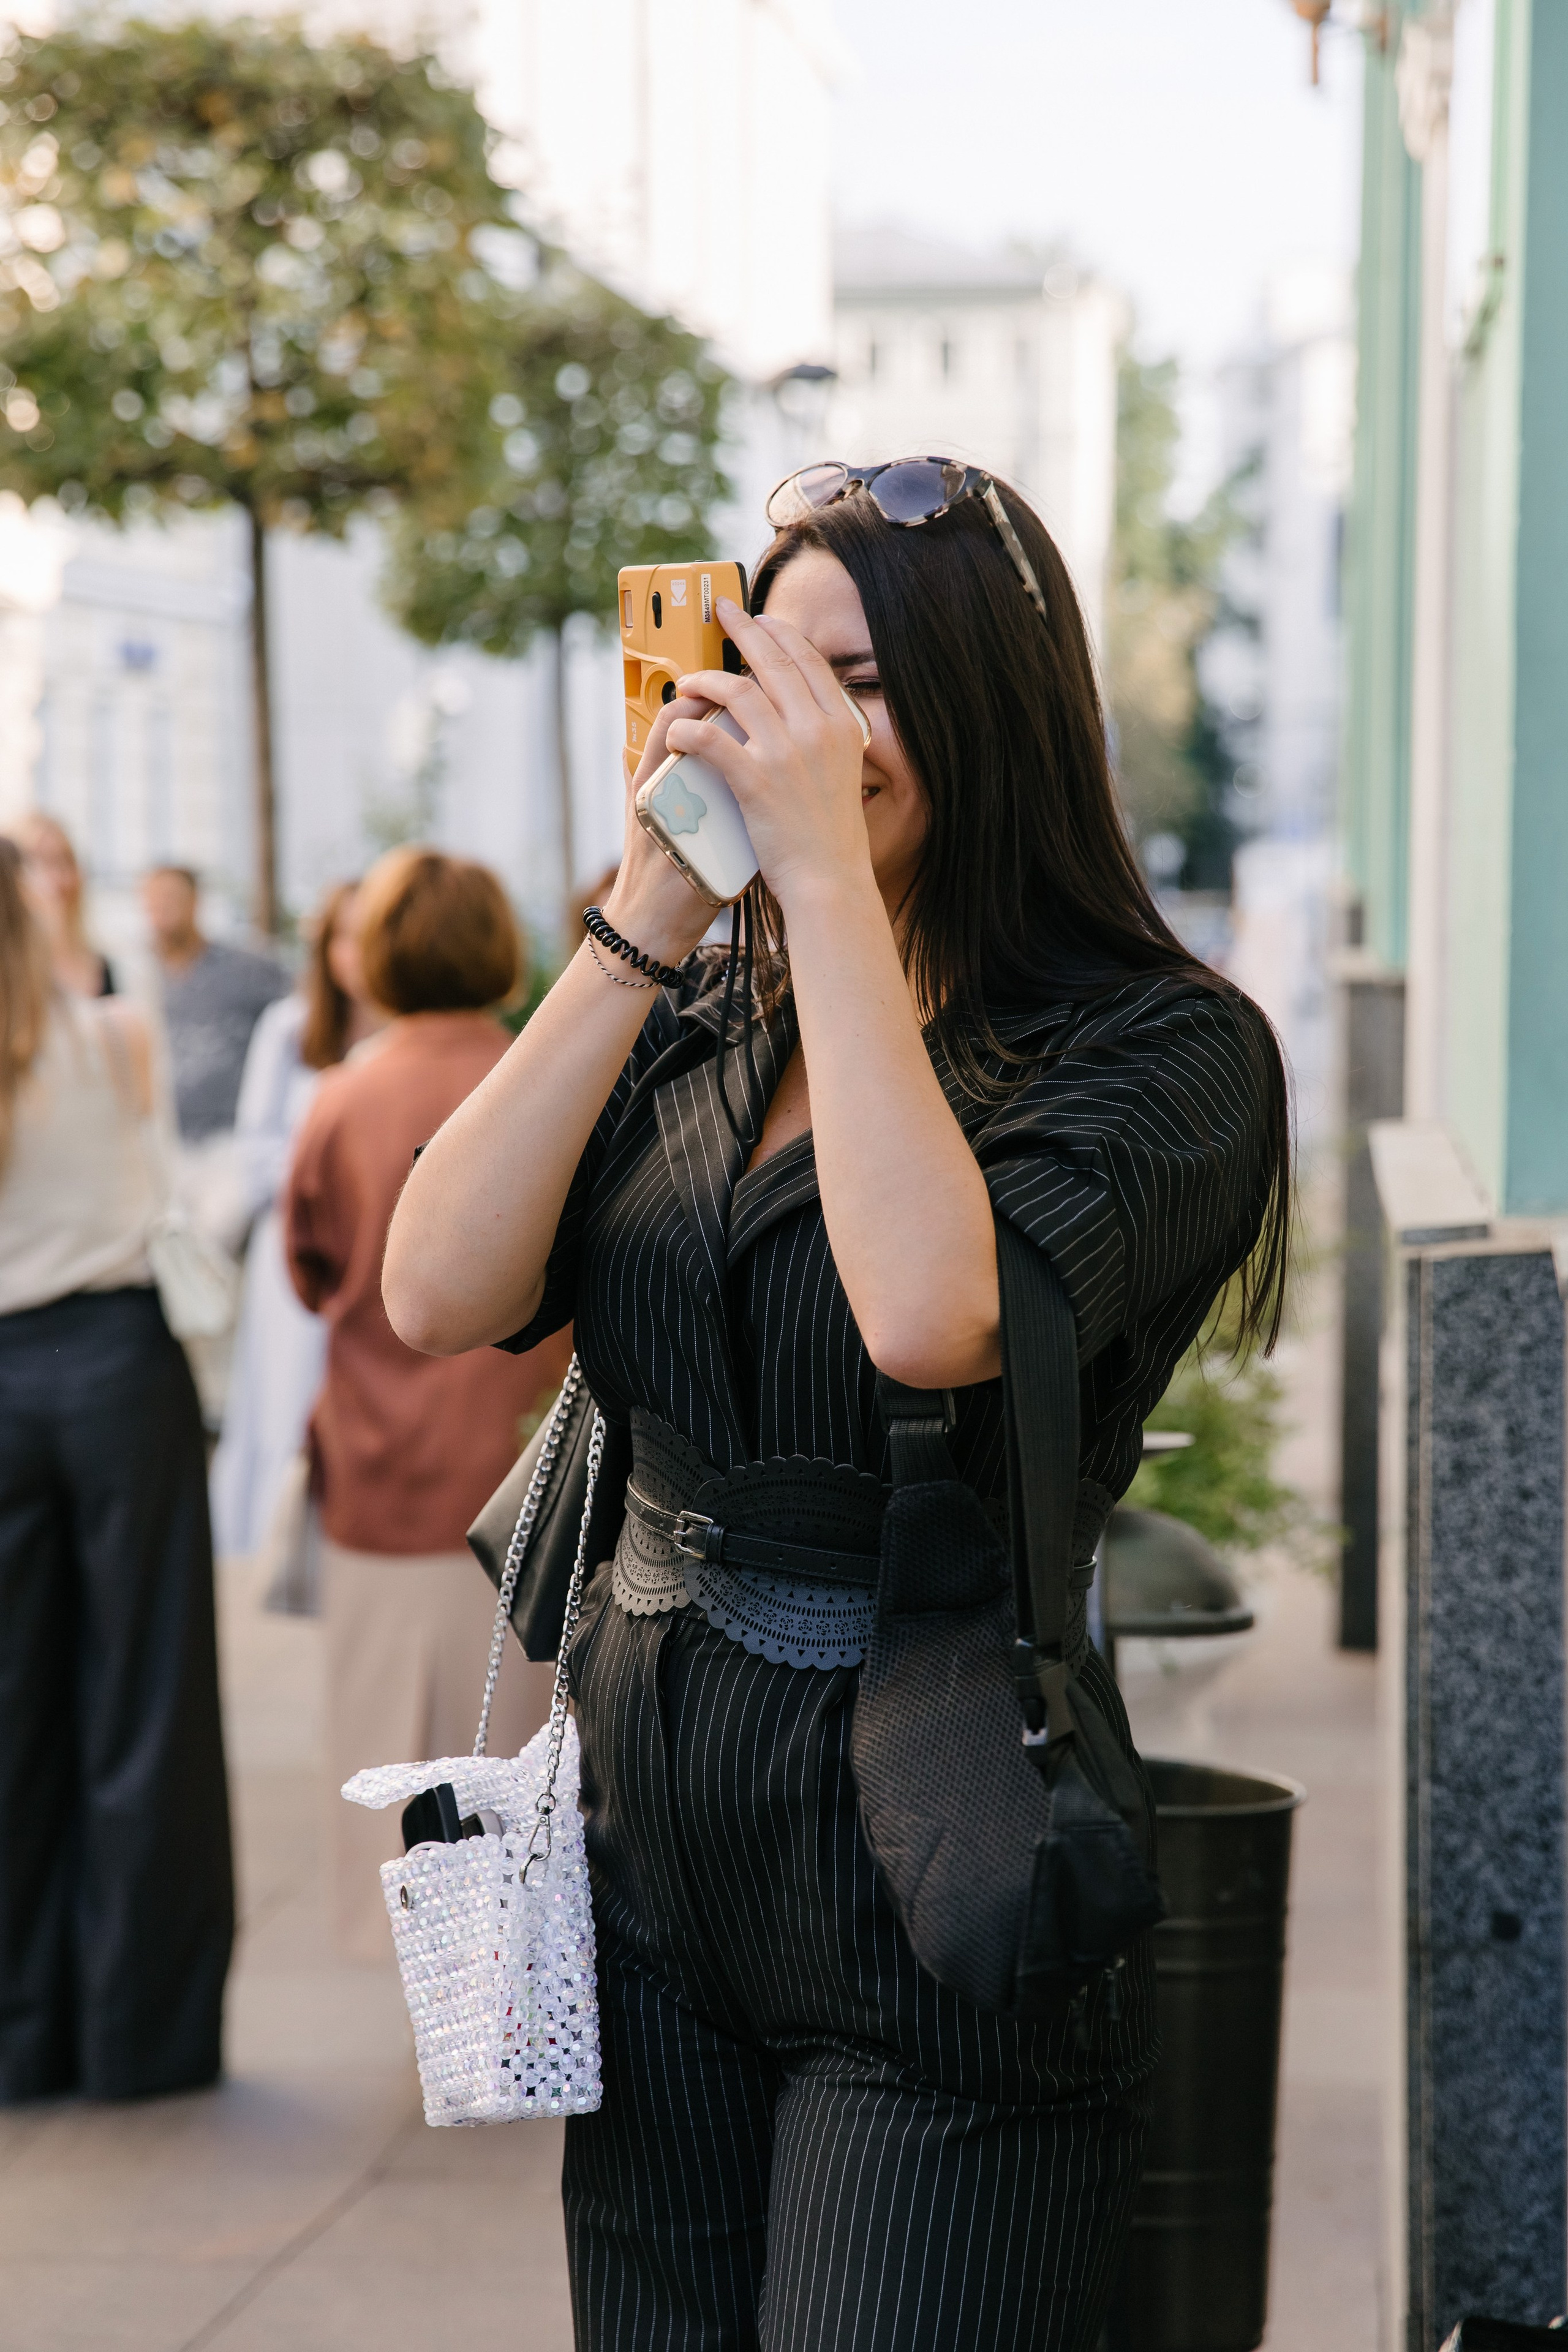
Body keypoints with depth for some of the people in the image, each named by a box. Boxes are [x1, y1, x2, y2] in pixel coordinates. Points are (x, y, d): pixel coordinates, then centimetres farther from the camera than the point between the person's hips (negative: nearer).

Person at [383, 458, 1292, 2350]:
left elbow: (935, 1312, -29)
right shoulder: (697, 1035, 6)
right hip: (653, 1829, 6)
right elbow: (440, 1297, -8)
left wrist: (829, 873, -23)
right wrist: (645, 919, -12)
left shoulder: (1164, 1049, -10)